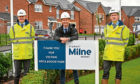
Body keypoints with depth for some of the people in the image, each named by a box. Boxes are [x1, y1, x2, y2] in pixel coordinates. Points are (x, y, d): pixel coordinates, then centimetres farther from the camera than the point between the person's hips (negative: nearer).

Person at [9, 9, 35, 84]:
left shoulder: (30, 27, 6)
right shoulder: (13, 28, 5)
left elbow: (32, 39, 10)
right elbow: (12, 40, 11)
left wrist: (28, 48, 3)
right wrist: (18, 46, 3)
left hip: (27, 54, 0)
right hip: (17, 54, 0)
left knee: (26, 72, 6)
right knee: (17, 73, 4)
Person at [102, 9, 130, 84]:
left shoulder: (123, 28, -4)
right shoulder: (107, 27, 7)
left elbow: (125, 40, 5)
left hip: (118, 53, -3)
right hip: (108, 53, 3)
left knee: (118, 70, 5)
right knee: (105, 70, 1)